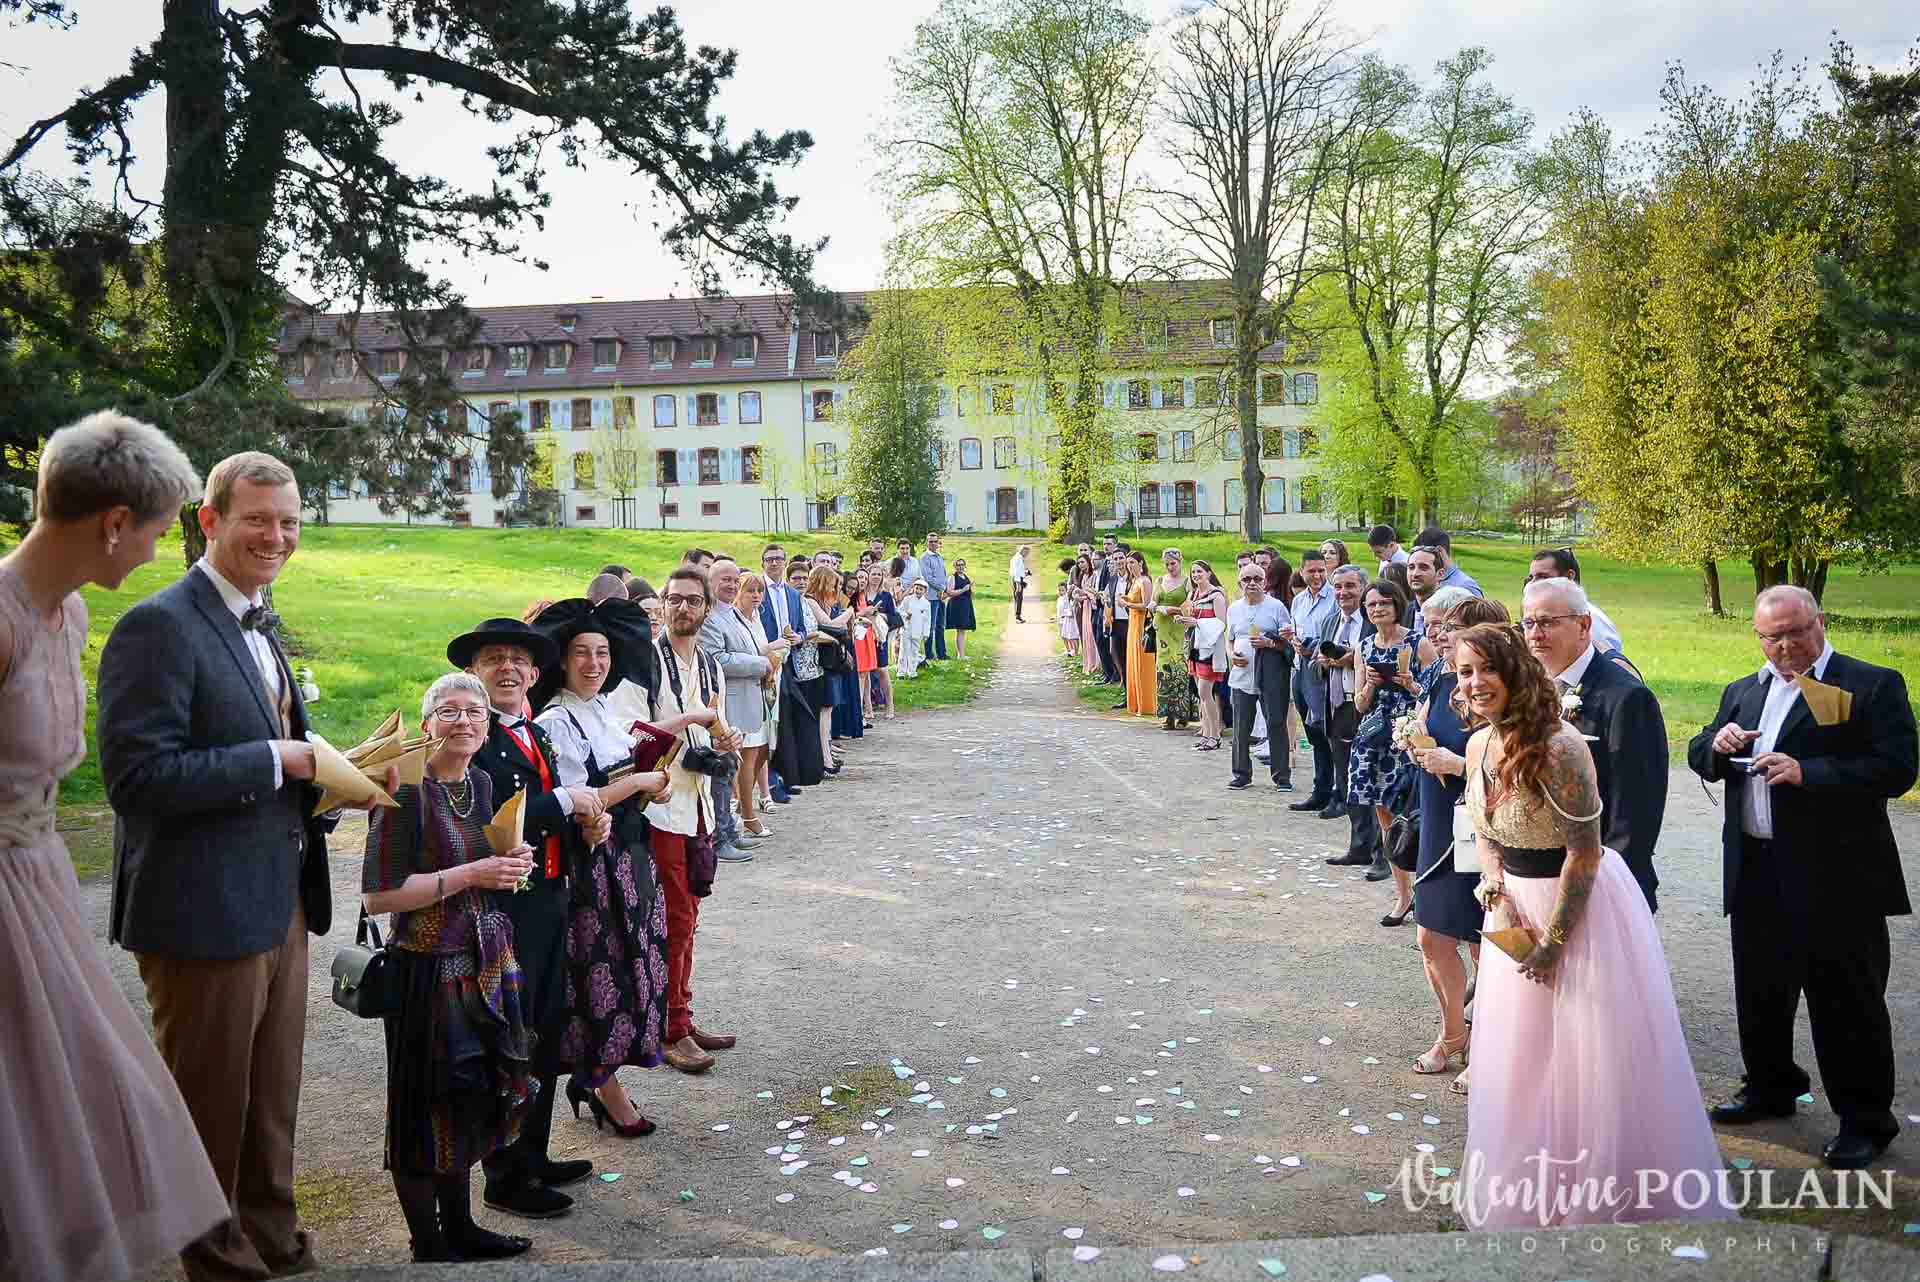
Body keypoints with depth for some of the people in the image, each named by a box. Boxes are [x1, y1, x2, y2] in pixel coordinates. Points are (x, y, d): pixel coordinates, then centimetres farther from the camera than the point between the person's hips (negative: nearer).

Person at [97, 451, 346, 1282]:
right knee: (212, 1111, 9)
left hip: (279, 905, 9)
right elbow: (136, 775, -23)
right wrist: (279, 760, -20)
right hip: (206, 914, -8)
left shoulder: (259, 624, 14)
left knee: (272, 1103, 21)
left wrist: (323, 777, 3)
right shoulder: (158, 626, -16)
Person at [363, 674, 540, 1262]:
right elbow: (378, 895, -19)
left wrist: (511, 862, 2)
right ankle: (428, 1247, 21)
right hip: (428, 968, -8)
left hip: (485, 964, 8)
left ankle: (460, 1226, 34)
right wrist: (471, 874, -21)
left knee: (472, 1097, 17)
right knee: (427, 1108, 5)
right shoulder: (406, 790, -15)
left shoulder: (481, 783, 7)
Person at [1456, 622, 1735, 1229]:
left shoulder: (1558, 748, -24)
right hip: (1517, 904, 8)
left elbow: (1584, 853, -20)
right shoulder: (1478, 745, -1)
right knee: (1517, 1056, 17)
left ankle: (1604, 1195, 23)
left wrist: (1554, 940, -16)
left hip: (1580, 904, -7)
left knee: (1588, 1058, 3)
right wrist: (1496, 891, -6)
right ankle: (1528, 1187, 37)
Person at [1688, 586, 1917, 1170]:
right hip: (1757, 875, 6)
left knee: (1847, 1001, 3)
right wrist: (1717, 744, -8)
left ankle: (1865, 1120, 18)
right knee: (1760, 991, 19)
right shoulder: (1743, 692, 13)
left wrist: (1806, 772, -23)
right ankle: (1771, 1088, 37)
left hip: (1836, 879, -6)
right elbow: (1700, 761, 15)